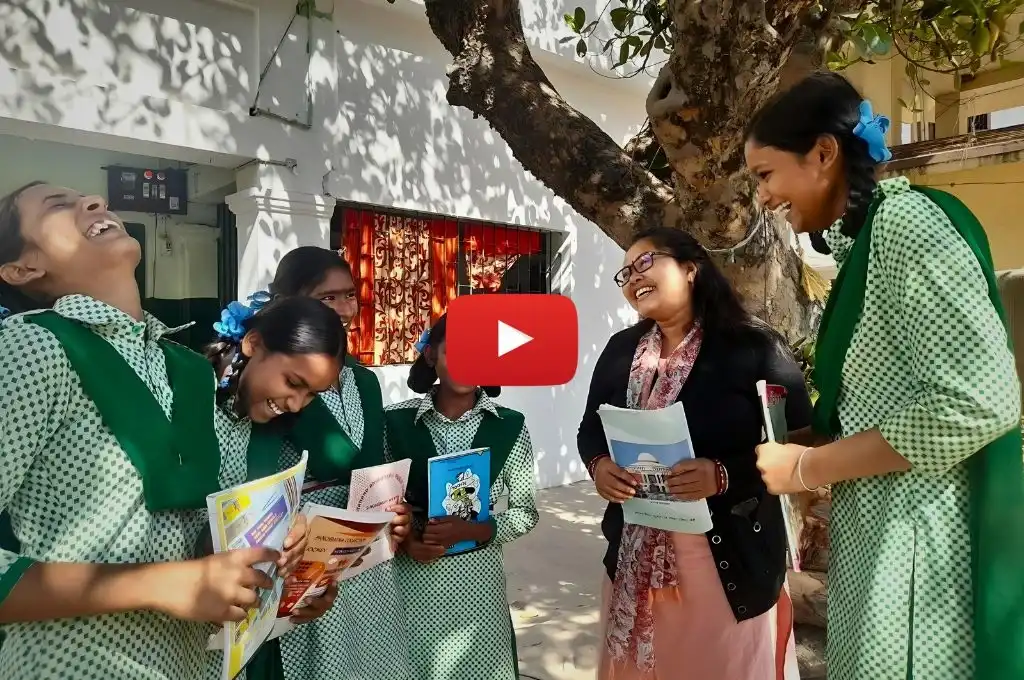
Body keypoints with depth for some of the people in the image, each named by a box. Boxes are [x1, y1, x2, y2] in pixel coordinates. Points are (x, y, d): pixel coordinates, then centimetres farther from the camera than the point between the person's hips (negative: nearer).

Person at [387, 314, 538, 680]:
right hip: (411, 578, 0)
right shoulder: (396, 421, -6)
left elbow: (525, 512, -1)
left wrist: (473, 531, -16)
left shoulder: (510, 426, -5)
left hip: (477, 580, 0)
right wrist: (403, 540, -14)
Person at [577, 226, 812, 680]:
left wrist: (723, 475, -26)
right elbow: (590, 428, 12)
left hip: (730, 559, -4)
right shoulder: (620, 350, 6)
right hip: (634, 555, 5)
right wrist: (598, 465, -10)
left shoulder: (754, 348, -10)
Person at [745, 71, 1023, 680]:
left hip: (923, 544, -8)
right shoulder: (867, 240, 13)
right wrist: (796, 444, 4)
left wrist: (809, 468, -16)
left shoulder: (906, 219, -13)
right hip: (876, 535, 8)